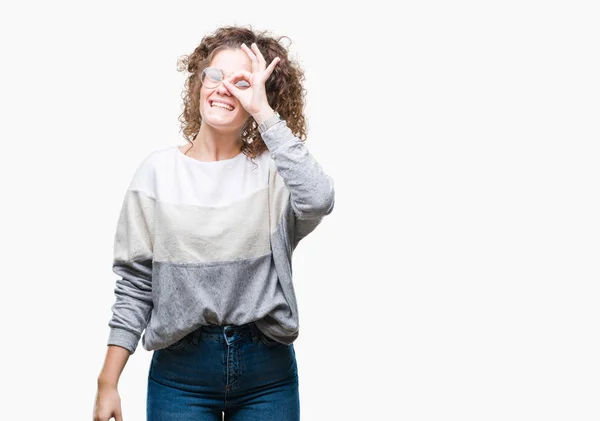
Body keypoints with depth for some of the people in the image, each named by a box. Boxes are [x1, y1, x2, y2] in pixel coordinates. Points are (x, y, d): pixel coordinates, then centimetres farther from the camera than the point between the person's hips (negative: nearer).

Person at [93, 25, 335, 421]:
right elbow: (135, 284, 2)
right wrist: (108, 382, -1)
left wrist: (265, 114, -21)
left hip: (267, 372, 0)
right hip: (180, 370, 0)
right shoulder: (159, 170, 0)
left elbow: (318, 200, -27)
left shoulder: (273, 169, -3)